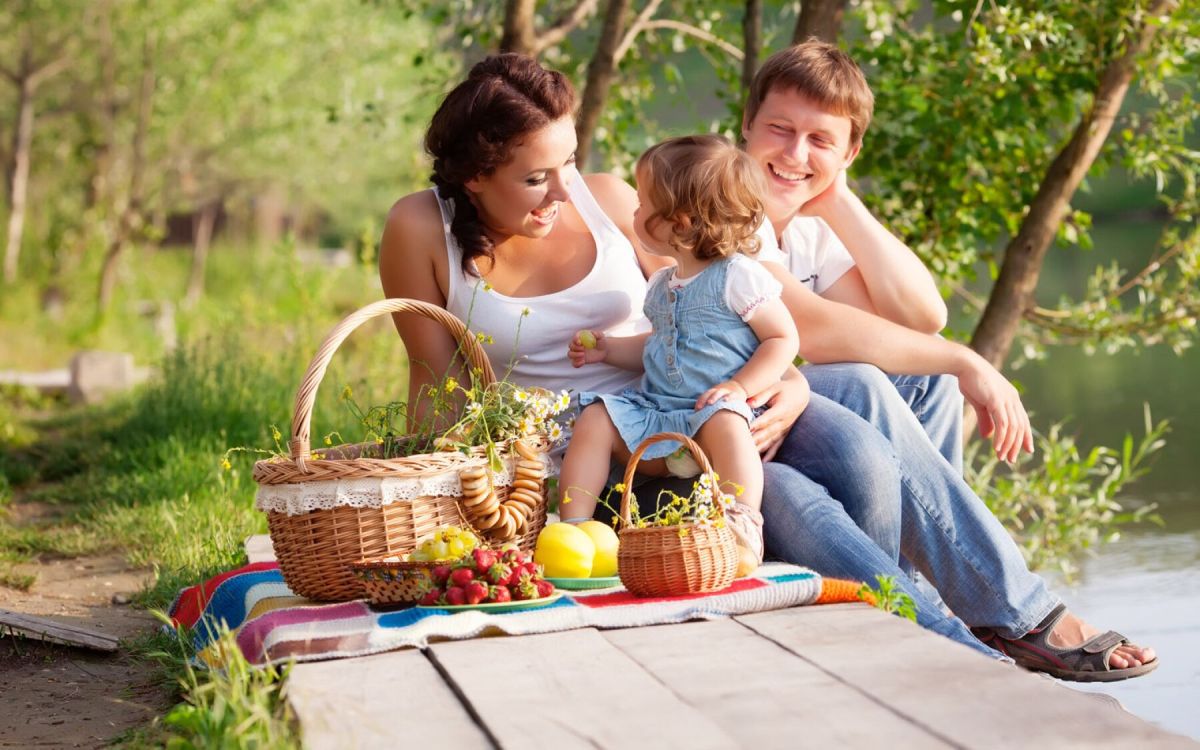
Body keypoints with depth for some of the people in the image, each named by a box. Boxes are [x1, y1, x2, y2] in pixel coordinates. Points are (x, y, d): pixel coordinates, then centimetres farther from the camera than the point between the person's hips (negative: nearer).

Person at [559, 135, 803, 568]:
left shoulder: (738, 276, -6)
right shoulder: (662, 284, 19)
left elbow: (783, 339, -6)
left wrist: (741, 385, -19)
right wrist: (609, 349, 19)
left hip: (712, 408, -7)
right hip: (654, 409, 7)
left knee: (722, 421, -39)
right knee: (594, 419, -14)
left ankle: (743, 534, -40)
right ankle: (573, 524, -17)